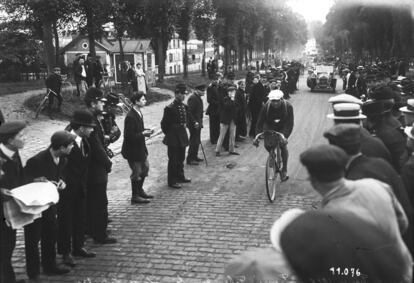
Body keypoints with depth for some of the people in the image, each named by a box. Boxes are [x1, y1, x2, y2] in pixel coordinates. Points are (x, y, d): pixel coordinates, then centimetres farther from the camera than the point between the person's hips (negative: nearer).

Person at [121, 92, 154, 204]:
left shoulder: (138, 113, 5)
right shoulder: (131, 117, -24)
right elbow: (129, 136, -25)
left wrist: (145, 131, 0)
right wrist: (143, 133, -22)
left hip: (140, 147, 10)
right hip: (132, 149, -10)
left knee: (145, 167, 19)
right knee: (137, 172, 1)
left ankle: (140, 190, 35)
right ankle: (135, 196, 16)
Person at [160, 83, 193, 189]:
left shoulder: (184, 106, 6)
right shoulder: (170, 108, -17)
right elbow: (164, 124, -11)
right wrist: (168, 135, -4)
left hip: (182, 136, 8)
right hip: (173, 138, -8)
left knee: (181, 158, 20)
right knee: (173, 160, 0)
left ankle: (180, 176, 36)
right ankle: (172, 181, 9)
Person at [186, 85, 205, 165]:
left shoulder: (198, 97, 14)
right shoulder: (192, 98, -18)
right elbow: (189, 112, -23)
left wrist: (200, 122, 17)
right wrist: (195, 122, -23)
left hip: (198, 123, 10)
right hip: (194, 124, -10)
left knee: (197, 141, 16)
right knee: (194, 141, -5)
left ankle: (194, 156, 27)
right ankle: (189, 159, 1)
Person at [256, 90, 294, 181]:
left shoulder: (288, 106, -28)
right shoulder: (266, 106, -26)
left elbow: (290, 123, -29)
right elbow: (260, 121, -24)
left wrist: (285, 136, -42)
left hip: (282, 128, -1)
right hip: (269, 127, 1)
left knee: (283, 146, -12)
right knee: (267, 145, -13)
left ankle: (284, 170, 4)